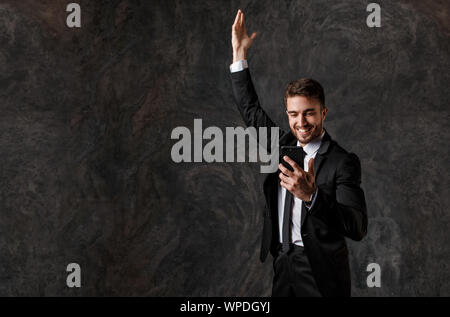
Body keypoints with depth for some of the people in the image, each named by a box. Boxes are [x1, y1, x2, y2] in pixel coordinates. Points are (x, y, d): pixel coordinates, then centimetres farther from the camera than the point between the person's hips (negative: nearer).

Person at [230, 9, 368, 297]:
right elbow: (251, 110, 17)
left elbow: (358, 228, -25)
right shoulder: (284, 146, 4)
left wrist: (311, 195, -41)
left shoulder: (343, 162, -15)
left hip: (320, 273, -6)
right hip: (283, 265, 6)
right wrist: (239, 53, 13)